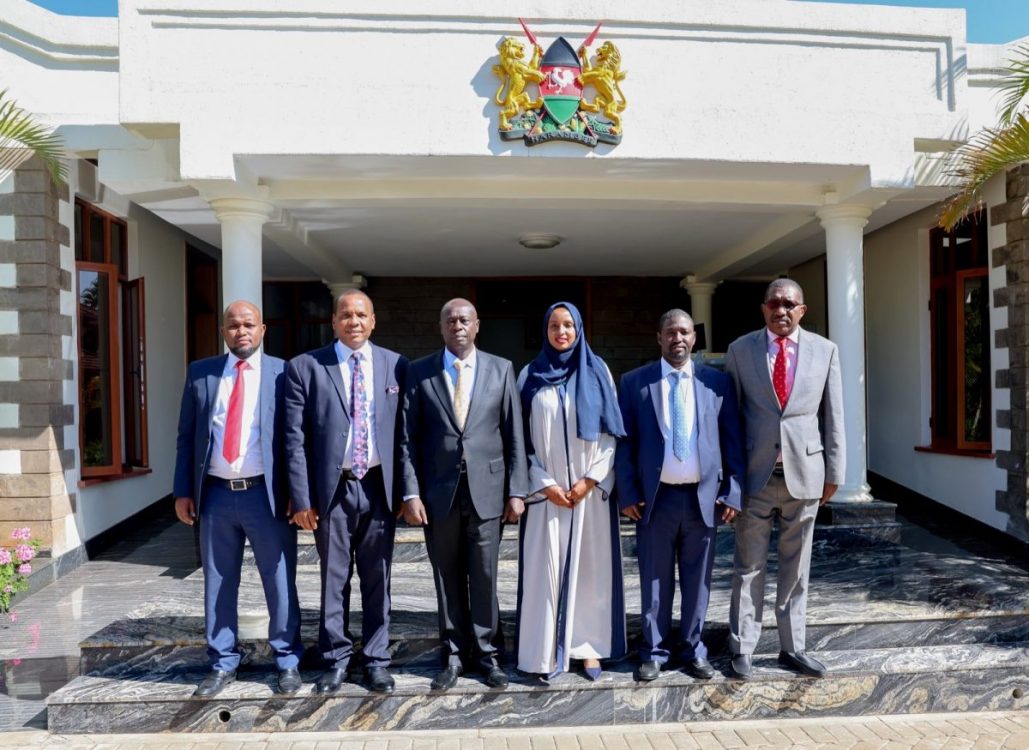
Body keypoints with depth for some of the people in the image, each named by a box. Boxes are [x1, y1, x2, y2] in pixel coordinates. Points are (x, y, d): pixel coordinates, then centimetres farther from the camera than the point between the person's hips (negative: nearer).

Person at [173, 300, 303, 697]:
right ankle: (222, 663, 30)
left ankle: (287, 660, 24)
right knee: (217, 584, 13)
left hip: (266, 493, -2)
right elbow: (186, 436, 8)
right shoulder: (200, 373, 7)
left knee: (280, 582, 7)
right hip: (216, 494, 3)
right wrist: (183, 491, 3)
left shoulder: (283, 372, -1)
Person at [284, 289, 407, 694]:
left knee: (377, 580, 11)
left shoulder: (395, 365, 3)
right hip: (332, 489, -1)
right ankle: (336, 660, 28)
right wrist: (302, 498, -7)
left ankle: (376, 660, 26)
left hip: (379, 486, 1)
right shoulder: (305, 367, -1)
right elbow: (295, 438, -3)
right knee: (333, 581, 11)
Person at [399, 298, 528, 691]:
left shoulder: (501, 369, 4)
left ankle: (485, 652, 24)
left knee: (484, 577, 7)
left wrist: (516, 491, -1)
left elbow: (514, 434, 3)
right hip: (439, 490, 0)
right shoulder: (419, 372, 3)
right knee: (448, 578, 10)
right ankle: (454, 654, 25)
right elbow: (408, 438, 2)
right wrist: (411, 492, -5)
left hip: (486, 489, 0)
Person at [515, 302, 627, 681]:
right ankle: (548, 648, 12)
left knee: (590, 564, 5)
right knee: (546, 567, 1)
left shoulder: (597, 372, 4)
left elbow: (610, 431, 2)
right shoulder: (530, 375, 4)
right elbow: (522, 437, 2)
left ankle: (587, 645, 17)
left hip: (591, 488, 0)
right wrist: (544, 484, -8)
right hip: (545, 490, 0)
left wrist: (590, 479, -9)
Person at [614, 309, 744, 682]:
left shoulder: (717, 381, 4)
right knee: (655, 580, 9)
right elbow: (624, 442, 1)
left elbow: (733, 440, 5)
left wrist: (733, 491, 0)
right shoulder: (634, 382, 1)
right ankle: (654, 651, 24)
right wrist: (628, 494, -5)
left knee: (698, 580, 12)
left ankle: (694, 650, 28)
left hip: (703, 496, 1)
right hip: (656, 497, -1)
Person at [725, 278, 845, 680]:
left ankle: (792, 648, 24)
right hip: (755, 474, -1)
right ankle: (742, 648, 18)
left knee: (796, 568, 11)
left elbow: (833, 415, 5)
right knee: (750, 567, 7)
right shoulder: (740, 350, 1)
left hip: (804, 472, 1)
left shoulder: (825, 350, 3)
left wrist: (833, 471, 4)